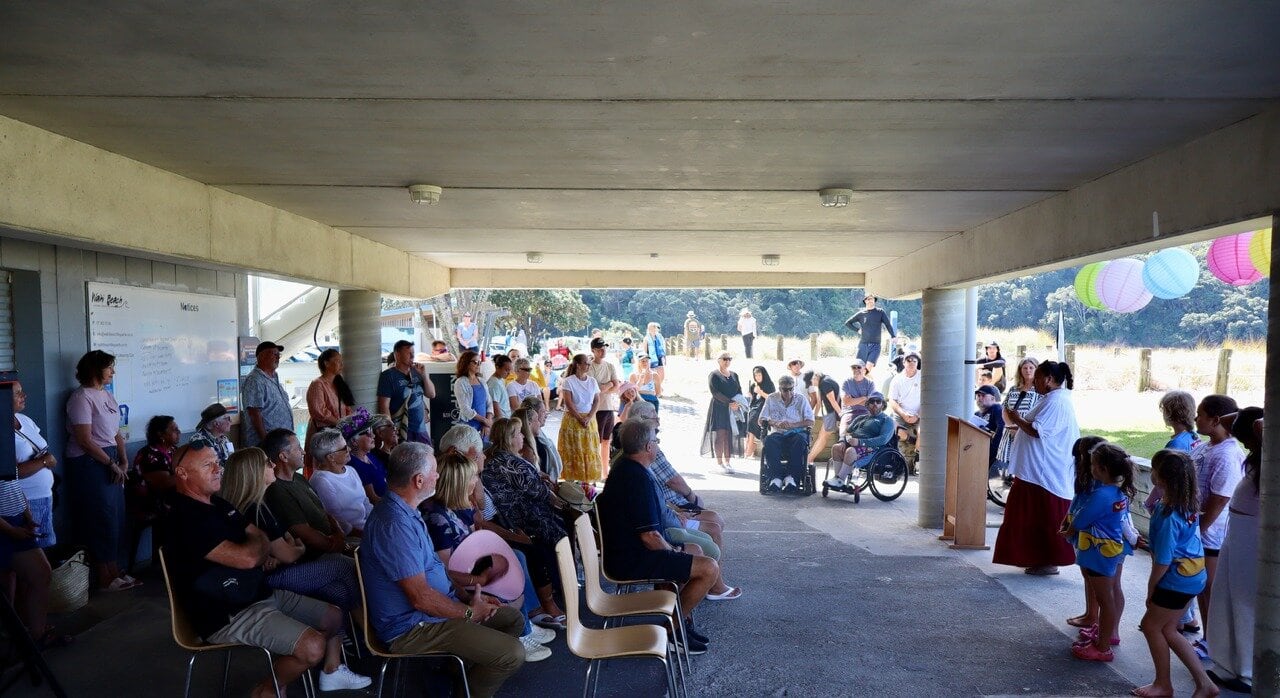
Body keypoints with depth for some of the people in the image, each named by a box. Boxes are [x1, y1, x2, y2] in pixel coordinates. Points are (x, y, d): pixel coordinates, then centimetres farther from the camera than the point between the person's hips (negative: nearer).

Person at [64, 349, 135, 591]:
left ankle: (114, 571, 20)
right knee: (100, 520, -1)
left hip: (111, 464, 8)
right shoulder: (82, 397, -12)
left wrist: (124, 462, 4)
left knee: (115, 519, 11)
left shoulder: (107, 395, 12)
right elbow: (84, 440, -17)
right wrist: (112, 464, -13)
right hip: (89, 463, -8)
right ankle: (104, 578, 8)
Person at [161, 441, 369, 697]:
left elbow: (259, 541, 15)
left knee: (333, 617, 13)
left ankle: (332, 671, 35)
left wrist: (258, 548, -9)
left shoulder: (218, 503, 12)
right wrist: (258, 541, -4)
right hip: (230, 616, -10)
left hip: (261, 593, 10)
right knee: (313, 646, -23)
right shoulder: (184, 520, -21)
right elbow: (247, 557, -28)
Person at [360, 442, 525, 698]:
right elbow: (421, 598, -26)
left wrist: (466, 595, 5)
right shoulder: (394, 525, -27)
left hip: (437, 604, 11)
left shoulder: (404, 511, 8)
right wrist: (470, 613, -12)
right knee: (511, 654, -18)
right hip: (412, 627, -10)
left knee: (513, 620, 14)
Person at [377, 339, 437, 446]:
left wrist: (424, 375, -1)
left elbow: (431, 395, 12)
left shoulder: (415, 372, 11)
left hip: (422, 429, 6)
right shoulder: (388, 376, -5)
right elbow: (384, 406, -9)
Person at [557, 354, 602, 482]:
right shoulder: (568, 381, -6)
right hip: (572, 419, -4)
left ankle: (587, 480, 9)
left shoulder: (592, 381, 7)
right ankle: (571, 480, 1)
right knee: (572, 451, -3)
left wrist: (589, 418, -10)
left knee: (590, 450, 3)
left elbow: (597, 401, 4)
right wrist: (580, 419, -15)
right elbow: (568, 403, -11)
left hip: (590, 420, 4)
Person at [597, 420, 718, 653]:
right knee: (710, 568, -12)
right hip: (632, 562, -11)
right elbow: (649, 536, -25)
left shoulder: (623, 467, 9)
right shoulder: (639, 479, -25)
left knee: (693, 551, 22)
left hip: (623, 552, 11)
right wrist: (671, 553, -6)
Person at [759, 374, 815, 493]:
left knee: (800, 439, -37)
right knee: (769, 440, -35)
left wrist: (792, 425, -12)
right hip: (778, 433, 1)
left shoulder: (801, 400, 11)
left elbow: (810, 422, 3)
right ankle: (776, 477, -39)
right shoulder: (772, 399, 13)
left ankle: (791, 476, -37)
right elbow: (762, 420, 8)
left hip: (796, 433, -1)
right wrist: (776, 423, -12)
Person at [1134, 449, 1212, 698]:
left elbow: (1163, 562, -19)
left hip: (1178, 580, -9)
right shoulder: (1189, 502, -3)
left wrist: (1150, 590, -9)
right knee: (1167, 629, 18)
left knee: (1151, 625, 9)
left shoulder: (1169, 516, -28)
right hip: (1193, 576, 9)